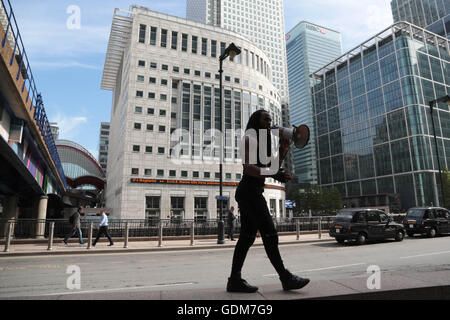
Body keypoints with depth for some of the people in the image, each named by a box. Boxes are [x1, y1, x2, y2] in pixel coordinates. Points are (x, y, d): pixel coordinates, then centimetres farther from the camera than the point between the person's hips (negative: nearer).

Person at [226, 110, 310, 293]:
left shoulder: (262, 142, 24)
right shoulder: (250, 138, -7)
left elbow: (272, 167, 21)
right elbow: (249, 168, -20)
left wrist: (282, 151, 8)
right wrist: (274, 175, -32)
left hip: (251, 193, 10)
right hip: (249, 192, -10)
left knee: (247, 236, 5)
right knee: (269, 234, -7)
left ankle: (234, 280, 8)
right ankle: (286, 278, 1)